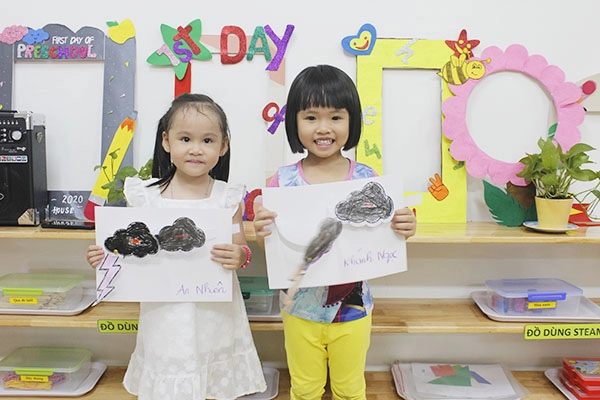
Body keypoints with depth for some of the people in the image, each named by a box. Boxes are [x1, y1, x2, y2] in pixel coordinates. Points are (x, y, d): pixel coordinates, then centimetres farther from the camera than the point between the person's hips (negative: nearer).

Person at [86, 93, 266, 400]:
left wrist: (240, 256, -24)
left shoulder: (228, 198, -4)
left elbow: (240, 250, -2)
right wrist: (106, 256, -13)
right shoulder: (146, 196, -2)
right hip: (165, 316, 1)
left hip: (215, 315, 0)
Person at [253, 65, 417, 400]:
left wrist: (403, 230, -22)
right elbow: (272, 251, -5)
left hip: (352, 308, 0)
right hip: (300, 308, 0)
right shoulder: (283, 181, -11)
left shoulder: (367, 178, -10)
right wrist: (262, 234, -26)